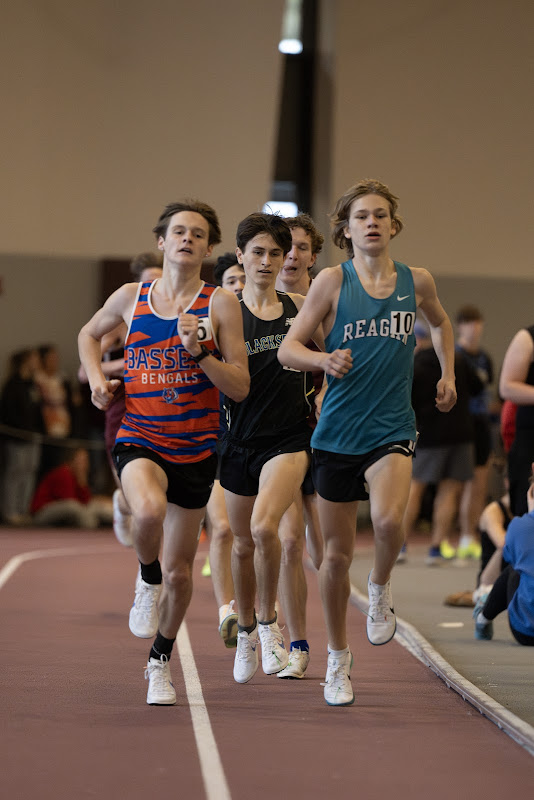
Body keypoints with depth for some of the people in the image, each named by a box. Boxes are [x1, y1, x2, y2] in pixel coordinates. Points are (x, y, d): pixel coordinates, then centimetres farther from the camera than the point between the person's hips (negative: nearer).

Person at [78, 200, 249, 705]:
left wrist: (198, 352, -20)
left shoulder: (220, 304, -3)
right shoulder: (131, 298, 3)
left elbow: (240, 388, -5)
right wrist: (96, 378, 6)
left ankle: (160, 661, 34)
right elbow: (89, 334, 24)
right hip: (138, 439, 0)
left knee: (179, 569, 10)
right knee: (148, 510, -35)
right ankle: (147, 580, -2)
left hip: (195, 448, 0)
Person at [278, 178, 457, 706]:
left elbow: (440, 323, 28)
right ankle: (338, 660, 25)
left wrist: (448, 374, 17)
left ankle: (380, 588, 4)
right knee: (337, 554, 6)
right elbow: (287, 349, -5)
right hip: (338, 431, 0)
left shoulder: (416, 281, 4)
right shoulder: (334, 281, -3)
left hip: (392, 429, 0)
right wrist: (324, 359, -24)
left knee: (388, 519, -29)